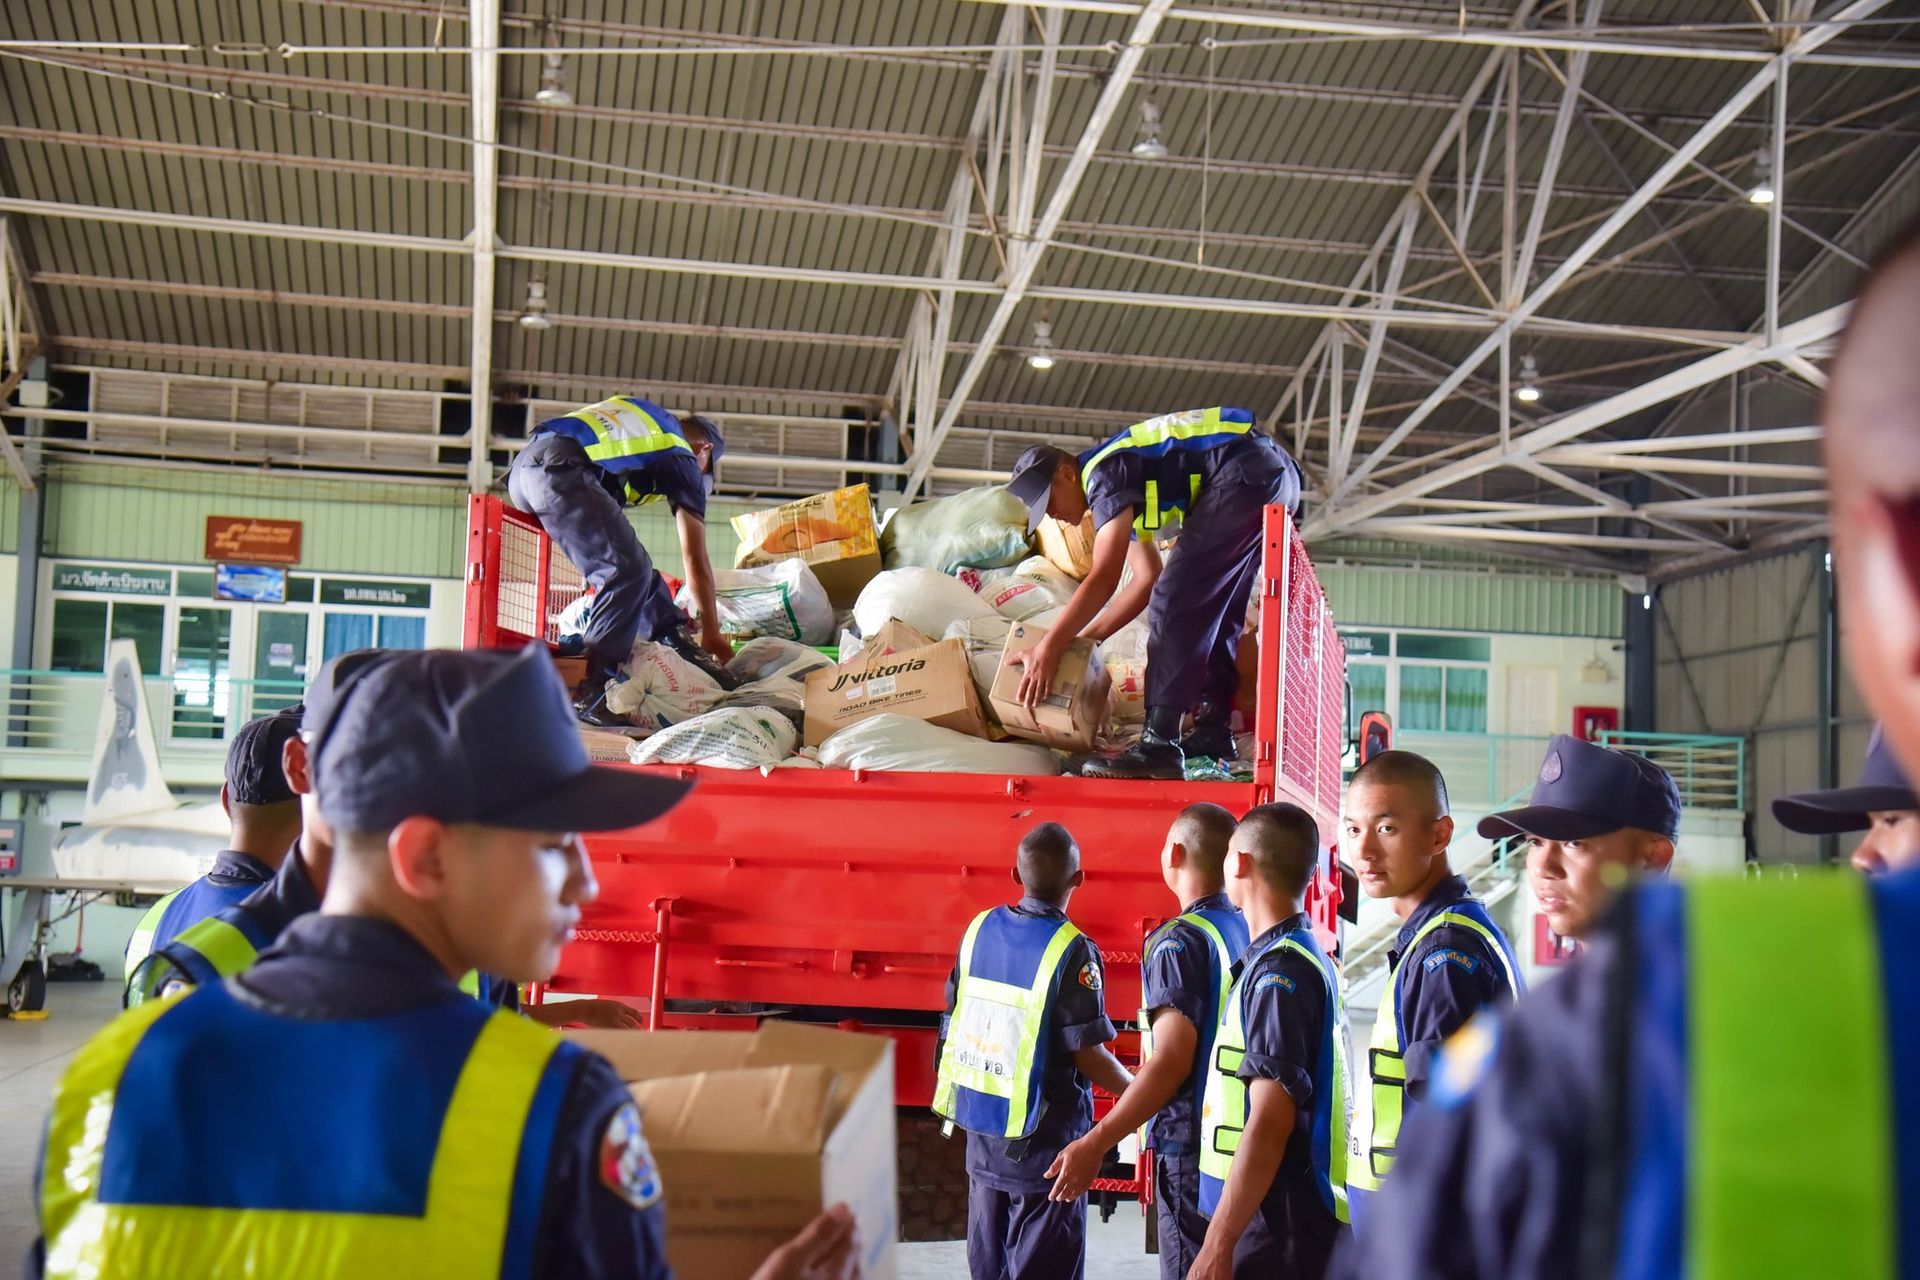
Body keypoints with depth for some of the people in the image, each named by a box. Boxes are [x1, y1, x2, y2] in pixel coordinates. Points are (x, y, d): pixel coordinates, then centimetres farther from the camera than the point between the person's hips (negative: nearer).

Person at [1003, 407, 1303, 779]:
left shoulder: (1104, 473, -8)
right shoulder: (1122, 489, 21)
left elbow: (1103, 581, -14)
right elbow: (1147, 579, 22)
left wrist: (1050, 648, -9)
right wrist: (1086, 637, 19)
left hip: (1246, 475, -11)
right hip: (1276, 474, 11)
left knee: (1176, 604, -12)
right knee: (1212, 612, 16)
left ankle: (1159, 745, -17)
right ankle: (1214, 730, 16)